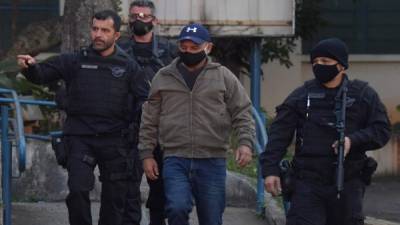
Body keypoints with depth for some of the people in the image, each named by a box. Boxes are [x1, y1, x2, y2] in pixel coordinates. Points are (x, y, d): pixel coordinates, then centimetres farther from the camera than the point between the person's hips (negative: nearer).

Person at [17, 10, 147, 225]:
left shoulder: (129, 66, 6)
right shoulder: (75, 61, 6)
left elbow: (143, 103, 4)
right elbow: (43, 74, -1)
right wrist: (30, 67, -23)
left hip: (115, 140, 1)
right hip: (80, 138, -1)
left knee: (115, 198, 6)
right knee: (78, 189, -15)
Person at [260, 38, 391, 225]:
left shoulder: (363, 95, 6)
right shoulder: (301, 96, 6)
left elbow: (381, 130, 2)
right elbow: (279, 134, 2)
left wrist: (353, 141, -15)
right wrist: (270, 169, -9)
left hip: (348, 185, 1)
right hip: (308, 183, -1)